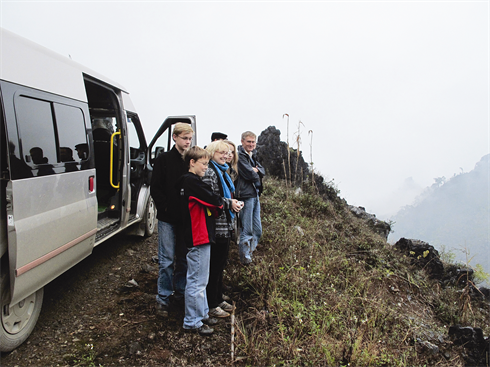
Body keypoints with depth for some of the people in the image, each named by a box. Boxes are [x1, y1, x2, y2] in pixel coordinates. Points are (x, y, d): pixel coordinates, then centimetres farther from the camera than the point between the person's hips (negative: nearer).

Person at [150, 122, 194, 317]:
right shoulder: (164, 159, -2)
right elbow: (155, 188, -4)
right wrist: (166, 208, -11)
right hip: (168, 218, -3)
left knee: (184, 258, 12)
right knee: (167, 259, 2)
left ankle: (180, 293, 27)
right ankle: (163, 298, 15)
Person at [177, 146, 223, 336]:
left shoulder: (192, 181, 16)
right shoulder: (191, 181, -16)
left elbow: (209, 207, 15)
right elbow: (212, 199, -17)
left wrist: (217, 207, -2)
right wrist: (224, 204, 2)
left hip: (201, 237, 11)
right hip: (198, 239, -11)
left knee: (200, 279, 19)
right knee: (197, 281, -1)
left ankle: (202, 314, 31)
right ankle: (192, 322, 11)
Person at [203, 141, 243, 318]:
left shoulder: (222, 171, 16)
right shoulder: (209, 172, -14)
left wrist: (234, 203, 9)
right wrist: (228, 203, -16)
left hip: (225, 225, 10)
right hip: (215, 226, -10)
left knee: (220, 264, 18)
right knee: (214, 266, 0)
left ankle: (219, 299, 31)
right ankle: (211, 305, 13)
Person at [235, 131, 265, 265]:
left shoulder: (252, 156, 20)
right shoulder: (240, 156, -10)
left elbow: (263, 172, 14)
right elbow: (249, 174, -19)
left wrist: (256, 170, -6)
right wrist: (256, 175, 1)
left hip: (255, 195, 10)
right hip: (246, 195, -10)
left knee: (257, 230, 15)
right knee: (246, 230, -4)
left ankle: (252, 253, 27)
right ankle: (245, 258, 5)